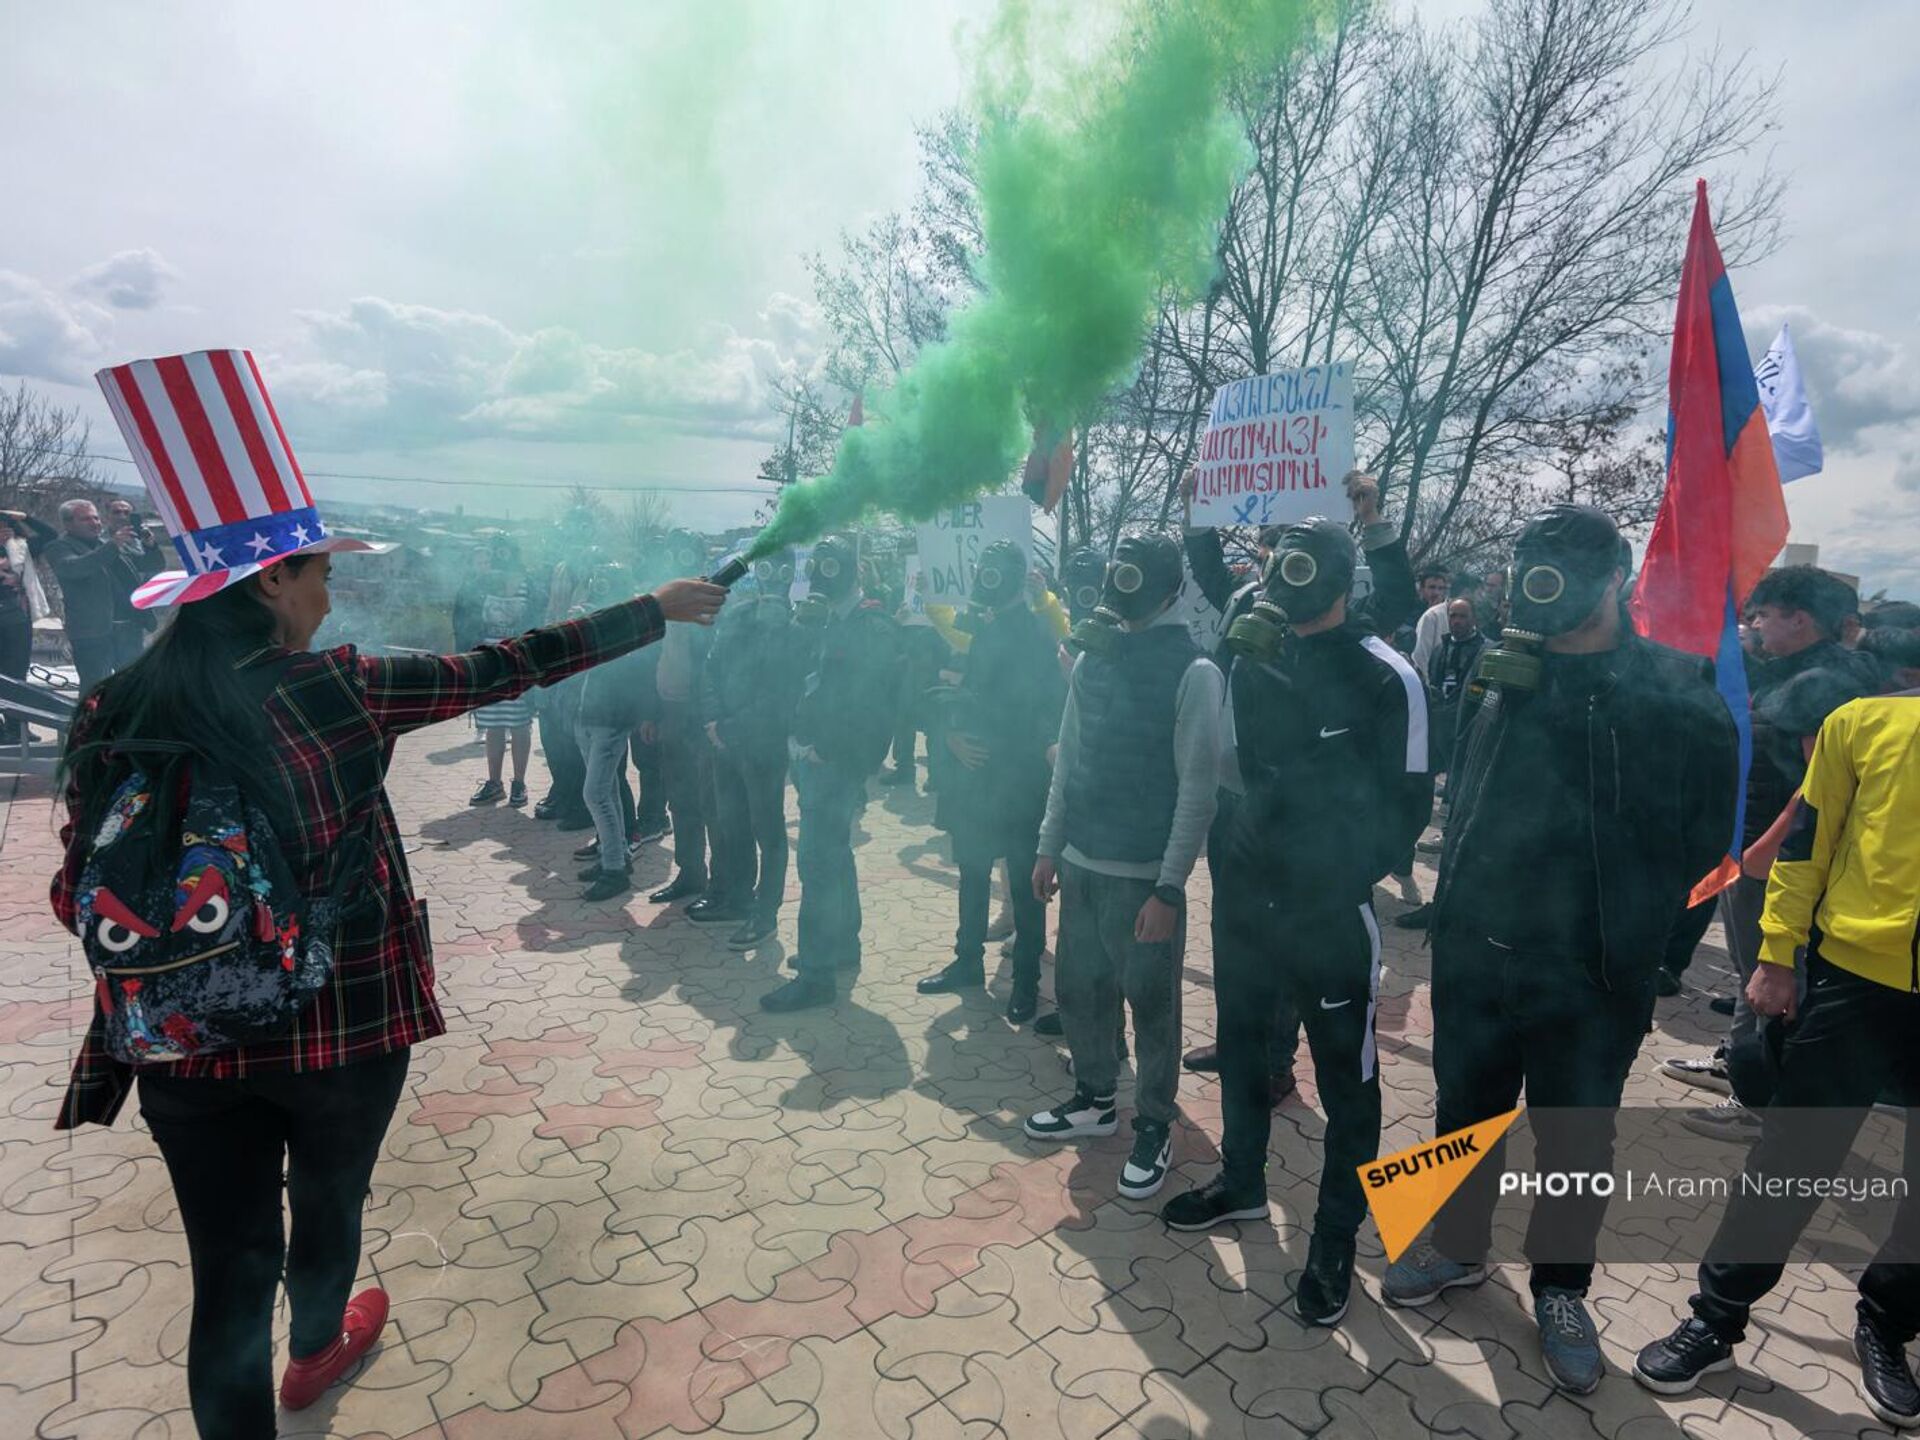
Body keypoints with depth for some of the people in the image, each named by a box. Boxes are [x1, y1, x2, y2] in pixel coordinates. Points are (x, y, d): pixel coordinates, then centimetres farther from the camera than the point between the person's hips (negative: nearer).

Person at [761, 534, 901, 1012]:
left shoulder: (871, 626, -11)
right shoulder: (824, 619, 15)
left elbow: (867, 702, -18)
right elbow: (806, 680, 14)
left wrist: (824, 748, -20)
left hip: (836, 762, -9)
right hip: (814, 758, 9)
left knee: (818, 861, -8)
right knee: (833, 855, 17)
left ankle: (817, 973, -2)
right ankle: (842, 949, 31)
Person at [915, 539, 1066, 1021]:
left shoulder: (1038, 635, -10)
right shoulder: (970, 626, 9)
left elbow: (1050, 706, -15)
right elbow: (944, 690, 12)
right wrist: (950, 735, -2)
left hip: (1020, 778, -6)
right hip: (971, 772, 6)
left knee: (1024, 880, 5)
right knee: (971, 870, 17)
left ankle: (1026, 980, 17)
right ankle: (968, 961, 33)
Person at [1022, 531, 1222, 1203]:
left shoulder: (1193, 671, -12)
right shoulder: (1094, 655, 6)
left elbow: (1198, 787, -14)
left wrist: (1169, 888, -17)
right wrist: (1050, 847, 11)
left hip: (1144, 874, -6)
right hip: (1081, 863, 6)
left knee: (1151, 1002, 5)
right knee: (1078, 988, 16)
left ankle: (1153, 1127, 24)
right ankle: (1094, 1098, 37)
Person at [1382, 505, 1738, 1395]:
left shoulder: (1679, 696, -9)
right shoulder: (1504, 675, 1)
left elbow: (1702, 846, -6)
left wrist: (1647, 954, -9)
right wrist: (1455, 907, 3)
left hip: (1593, 978, -3)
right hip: (1474, 956, 4)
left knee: (1576, 1138, 14)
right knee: (1465, 1109, 19)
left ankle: (1561, 1287, 37)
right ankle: (1458, 1243, 42)